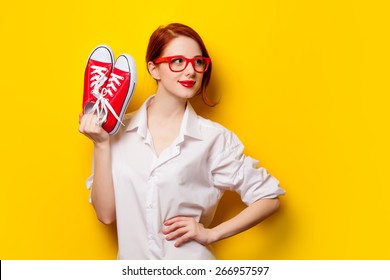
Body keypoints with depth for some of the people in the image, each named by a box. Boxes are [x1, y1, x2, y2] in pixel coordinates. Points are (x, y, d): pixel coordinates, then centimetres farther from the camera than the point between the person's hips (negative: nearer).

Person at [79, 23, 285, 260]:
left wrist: (211, 234, -10)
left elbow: (269, 198, -4)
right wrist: (101, 144, -14)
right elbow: (106, 213, -7)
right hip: (132, 258, 2)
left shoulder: (214, 139, -11)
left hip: (191, 268, -2)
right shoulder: (119, 131, -5)